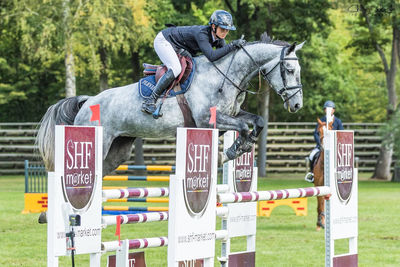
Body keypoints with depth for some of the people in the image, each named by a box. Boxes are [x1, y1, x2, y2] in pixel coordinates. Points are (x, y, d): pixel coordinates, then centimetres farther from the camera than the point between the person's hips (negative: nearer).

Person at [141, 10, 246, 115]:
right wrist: (232, 46, -46)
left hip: (179, 49, 10)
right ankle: (149, 101, -25)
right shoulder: (201, 33, -35)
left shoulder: (219, 39, -11)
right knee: (176, 69, -28)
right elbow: (211, 56, -47)